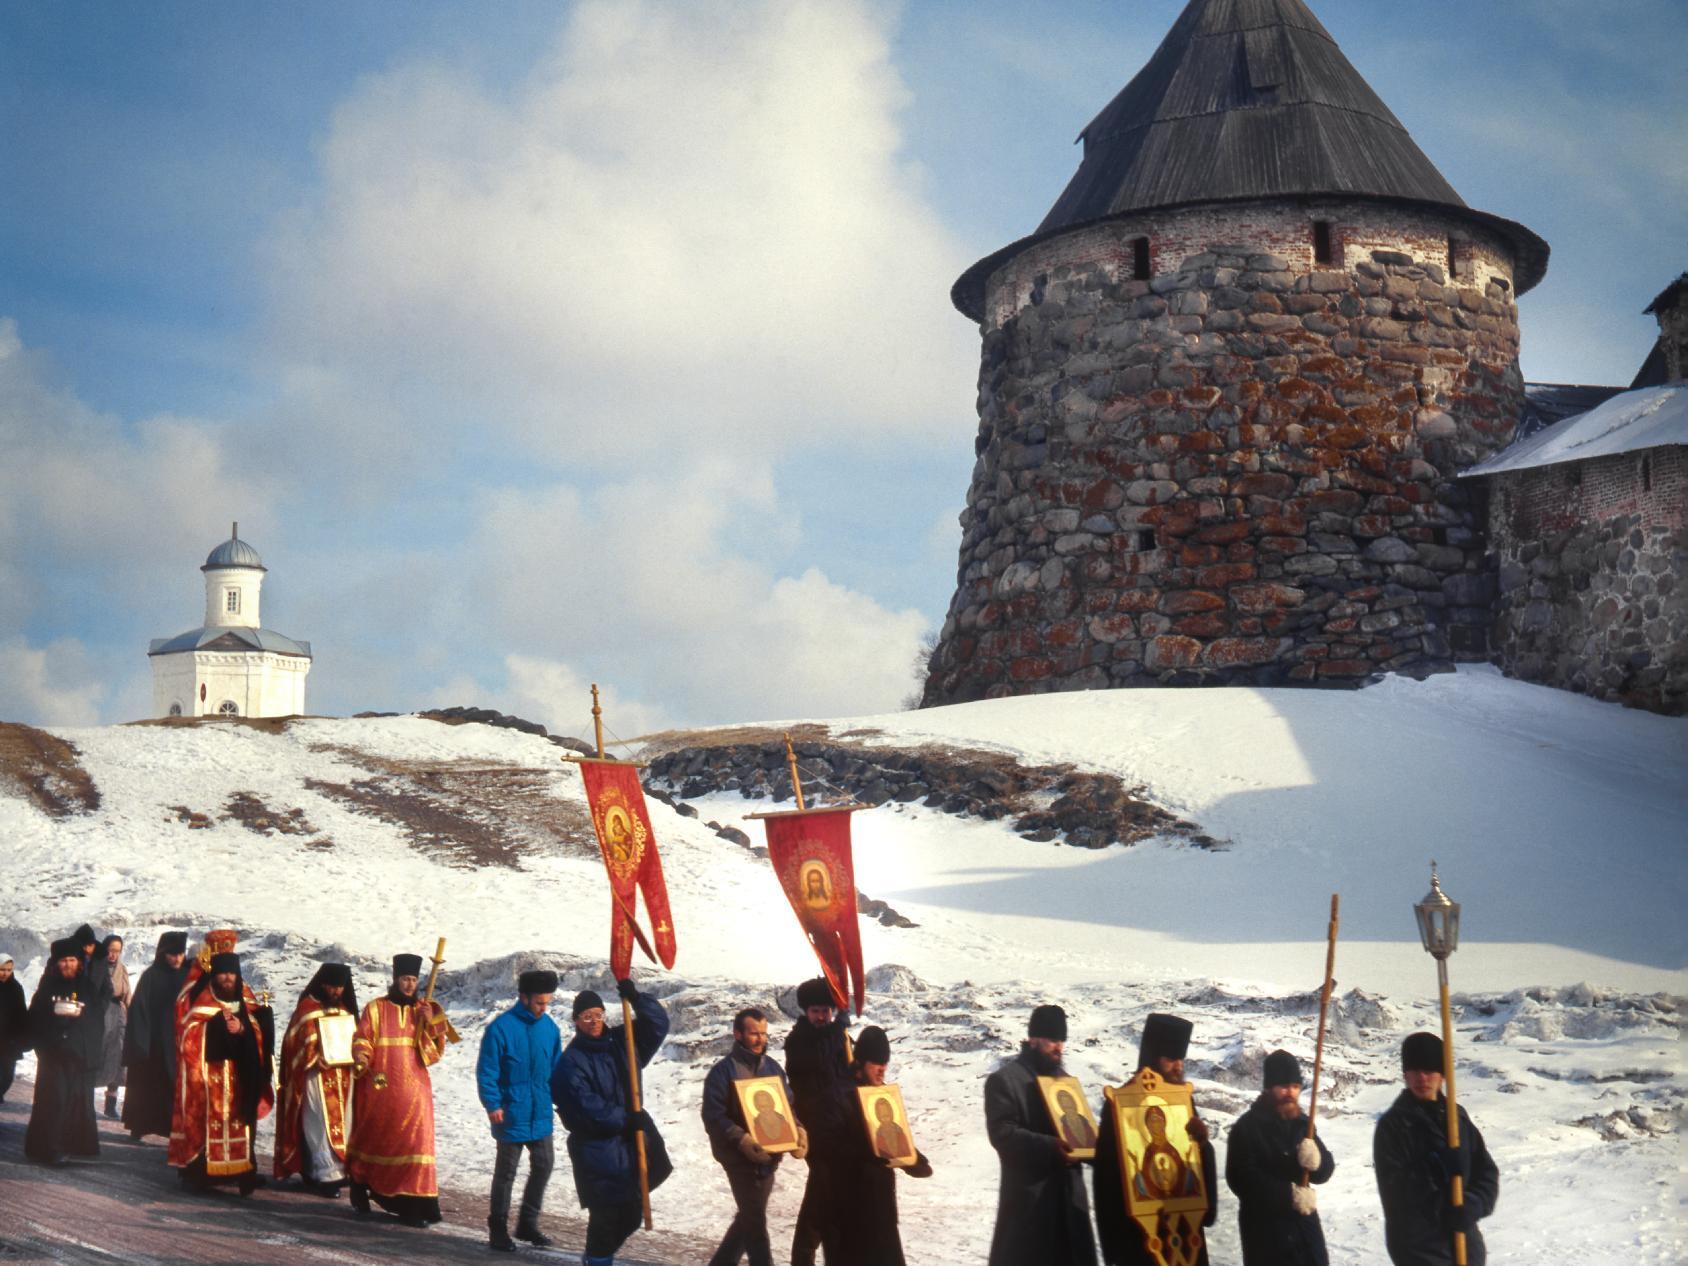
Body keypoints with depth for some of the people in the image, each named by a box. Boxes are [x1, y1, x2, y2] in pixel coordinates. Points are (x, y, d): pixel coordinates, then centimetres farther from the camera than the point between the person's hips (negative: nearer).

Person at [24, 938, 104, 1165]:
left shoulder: (88, 988, 9)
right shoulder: (48, 986, 9)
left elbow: (98, 1019, 3)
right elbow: (35, 1016, 2)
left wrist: (80, 1014, -15)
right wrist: (54, 1011, -15)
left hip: (81, 1053, 1)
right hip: (53, 1052, -1)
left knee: (79, 1098, -1)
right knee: (53, 1099, -9)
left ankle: (76, 1145, 5)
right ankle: (48, 1147, -9)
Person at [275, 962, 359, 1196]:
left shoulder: (345, 1010, 15)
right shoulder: (308, 1009, -4)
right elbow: (298, 1042, -8)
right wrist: (316, 1059, -19)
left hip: (342, 1077, 7)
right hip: (318, 1077, -7)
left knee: (342, 1123, 6)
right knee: (323, 1124, -10)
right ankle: (327, 1174, -11)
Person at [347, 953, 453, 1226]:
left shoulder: (423, 1011, 8)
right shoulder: (376, 1008, 1)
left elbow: (435, 1052, 3)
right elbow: (362, 1041, -2)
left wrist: (432, 1024, -11)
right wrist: (361, 1060, -21)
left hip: (413, 1090, 2)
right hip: (379, 1089, -1)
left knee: (414, 1143, -7)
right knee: (373, 1140, 11)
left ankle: (412, 1206, -4)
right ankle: (360, 1190, 33)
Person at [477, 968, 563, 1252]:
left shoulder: (549, 1027, 2)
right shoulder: (501, 1028, -16)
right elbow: (486, 1071, -14)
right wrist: (492, 1105, -19)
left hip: (540, 1113, 6)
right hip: (511, 1114, -6)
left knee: (543, 1165, 11)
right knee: (506, 1171, 4)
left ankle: (528, 1223, 26)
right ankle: (498, 1229, 17)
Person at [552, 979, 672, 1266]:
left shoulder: (621, 1042, 7)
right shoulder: (572, 1060, -11)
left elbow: (657, 1024, 6)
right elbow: (583, 1104, -19)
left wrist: (637, 999, -10)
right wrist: (624, 1118, -18)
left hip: (630, 1140, 6)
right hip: (596, 1146, -6)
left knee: (630, 1213, 13)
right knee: (606, 1211, -5)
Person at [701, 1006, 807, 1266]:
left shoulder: (772, 1067, 10)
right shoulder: (724, 1070, -9)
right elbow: (713, 1117, -15)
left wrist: (797, 1130, -4)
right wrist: (742, 1140, -27)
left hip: (768, 1156, 7)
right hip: (740, 1157, -7)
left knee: (750, 1217, 18)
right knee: (755, 1221, -7)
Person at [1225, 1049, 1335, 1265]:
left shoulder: (1301, 1122, 8)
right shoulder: (1247, 1127, -11)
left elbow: (1326, 1170, 8)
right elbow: (1241, 1178, -20)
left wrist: (1317, 1161, -17)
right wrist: (1289, 1193, -26)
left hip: (1304, 1224, 6)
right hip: (1265, 1229, -6)